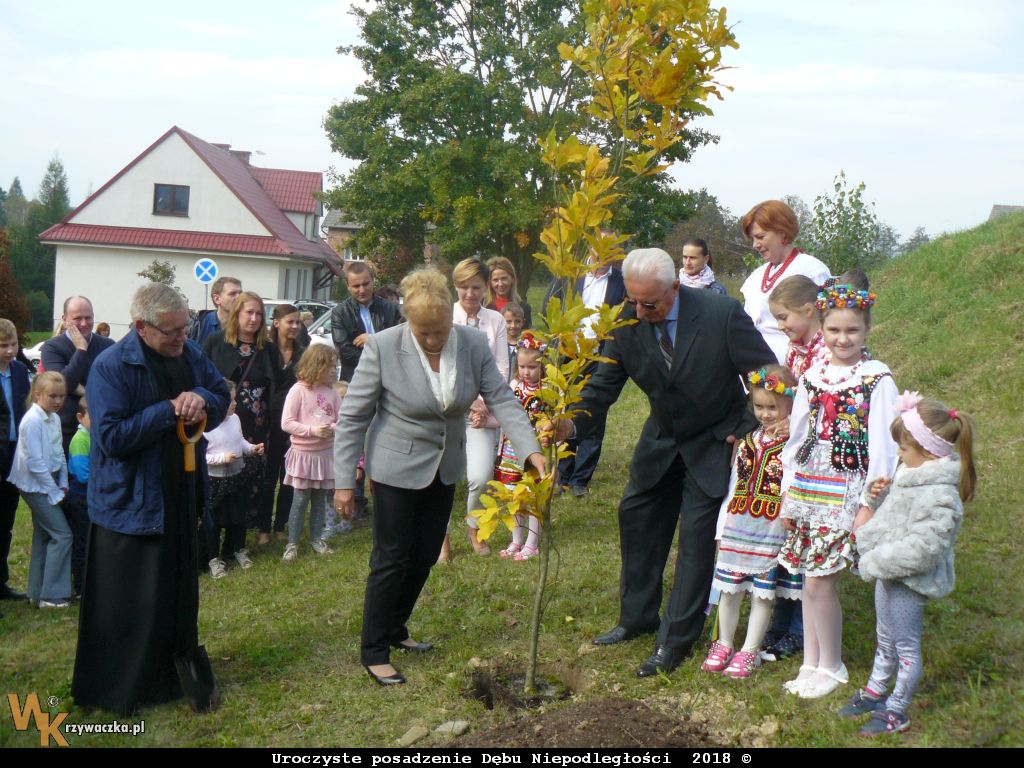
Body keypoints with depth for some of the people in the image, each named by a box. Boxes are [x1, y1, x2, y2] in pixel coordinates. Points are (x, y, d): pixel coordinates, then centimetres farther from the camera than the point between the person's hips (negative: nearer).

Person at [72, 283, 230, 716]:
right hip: (131, 503, -7)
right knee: (129, 605, 2)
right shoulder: (111, 367, -19)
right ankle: (118, 689, 17)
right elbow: (112, 437, -24)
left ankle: (174, 672, 35)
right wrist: (170, 410, -23)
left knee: (181, 591, 18)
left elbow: (222, 396, 10)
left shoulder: (190, 354, 1)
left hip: (182, 496, 7)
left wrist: (203, 400, -13)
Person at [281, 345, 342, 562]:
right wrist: (312, 430, -20)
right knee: (300, 500, 0)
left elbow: (342, 419, 7)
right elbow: (286, 423, -13)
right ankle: (292, 543, 9)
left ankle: (316, 539, 25)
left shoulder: (331, 392, 3)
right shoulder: (298, 390, -11)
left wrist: (333, 428, -15)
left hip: (326, 453, 5)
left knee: (320, 499, 13)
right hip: (303, 453, -5)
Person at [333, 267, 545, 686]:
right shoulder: (383, 347, -20)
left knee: (425, 554, 14)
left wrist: (531, 450, -26)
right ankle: (373, 651, 15)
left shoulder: (474, 344, -11)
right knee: (392, 558, 0)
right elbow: (352, 417, -14)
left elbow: (502, 399, -10)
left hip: (444, 469, 5)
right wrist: (344, 482, -14)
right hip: (397, 467, -4)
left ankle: (395, 629, 35)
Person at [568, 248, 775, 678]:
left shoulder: (722, 315, -27)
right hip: (662, 440, 5)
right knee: (636, 517, 11)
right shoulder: (628, 321, -15)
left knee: (696, 535, -4)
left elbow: (768, 376, -16)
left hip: (714, 444, -5)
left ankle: (676, 640, 8)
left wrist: (746, 433, -15)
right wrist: (572, 422, -27)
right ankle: (638, 617, 30)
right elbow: (604, 385, -8)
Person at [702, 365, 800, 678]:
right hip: (738, 526, 5)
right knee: (729, 587, 11)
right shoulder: (748, 438, 9)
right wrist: (723, 524, 11)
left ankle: (749, 651, 14)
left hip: (772, 531, -5)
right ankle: (723, 644, 25)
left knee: (763, 592, 4)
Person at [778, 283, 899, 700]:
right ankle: (811, 663, 21)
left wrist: (869, 504, -11)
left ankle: (831, 666, 13)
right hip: (807, 488, 5)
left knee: (819, 581, -5)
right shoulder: (812, 377, 7)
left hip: (845, 491, -5)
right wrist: (788, 494, 9)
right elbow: (796, 438, 11)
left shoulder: (876, 379, -8)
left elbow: (882, 446, -9)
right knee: (810, 578, 9)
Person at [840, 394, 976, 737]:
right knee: (886, 640, 25)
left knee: (906, 645, 9)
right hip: (889, 575, 9)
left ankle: (896, 711, 24)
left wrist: (873, 563, -22)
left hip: (909, 582, -9)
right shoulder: (912, 473, 2)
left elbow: (920, 549, -32)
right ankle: (874, 693, 43)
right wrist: (879, 496, -2)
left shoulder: (938, 496, -29)